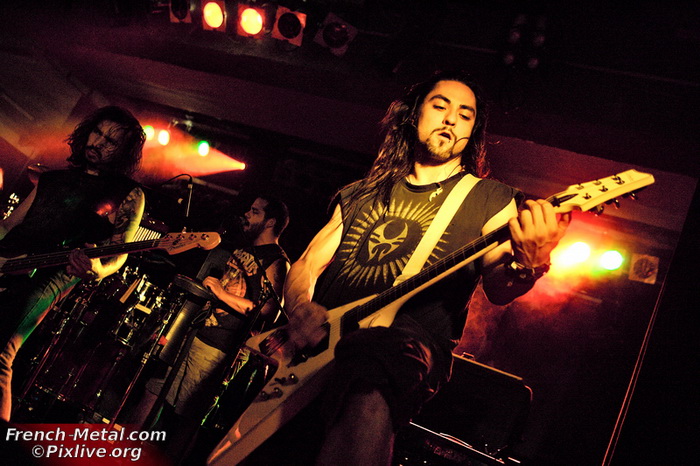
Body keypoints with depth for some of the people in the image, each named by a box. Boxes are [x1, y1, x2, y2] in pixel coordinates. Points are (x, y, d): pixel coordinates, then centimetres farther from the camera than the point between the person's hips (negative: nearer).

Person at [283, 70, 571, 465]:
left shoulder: (491, 199, 13)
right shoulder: (360, 195, 23)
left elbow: (498, 288, -2)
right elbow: (305, 266, 21)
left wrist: (529, 265, -26)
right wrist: (300, 308, -3)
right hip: (321, 340, 5)